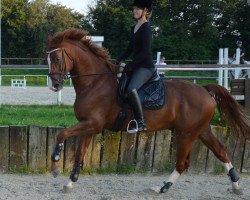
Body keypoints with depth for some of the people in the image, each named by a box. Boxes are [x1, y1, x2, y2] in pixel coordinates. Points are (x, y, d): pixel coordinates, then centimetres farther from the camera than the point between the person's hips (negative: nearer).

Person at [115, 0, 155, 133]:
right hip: (136, 66, 11)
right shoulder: (134, 28, 16)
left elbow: (145, 52, -19)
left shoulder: (146, 28, -13)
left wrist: (130, 65, -17)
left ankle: (140, 123, -28)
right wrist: (119, 60, 9)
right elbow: (130, 49, 22)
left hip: (146, 67, -11)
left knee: (131, 89, -32)